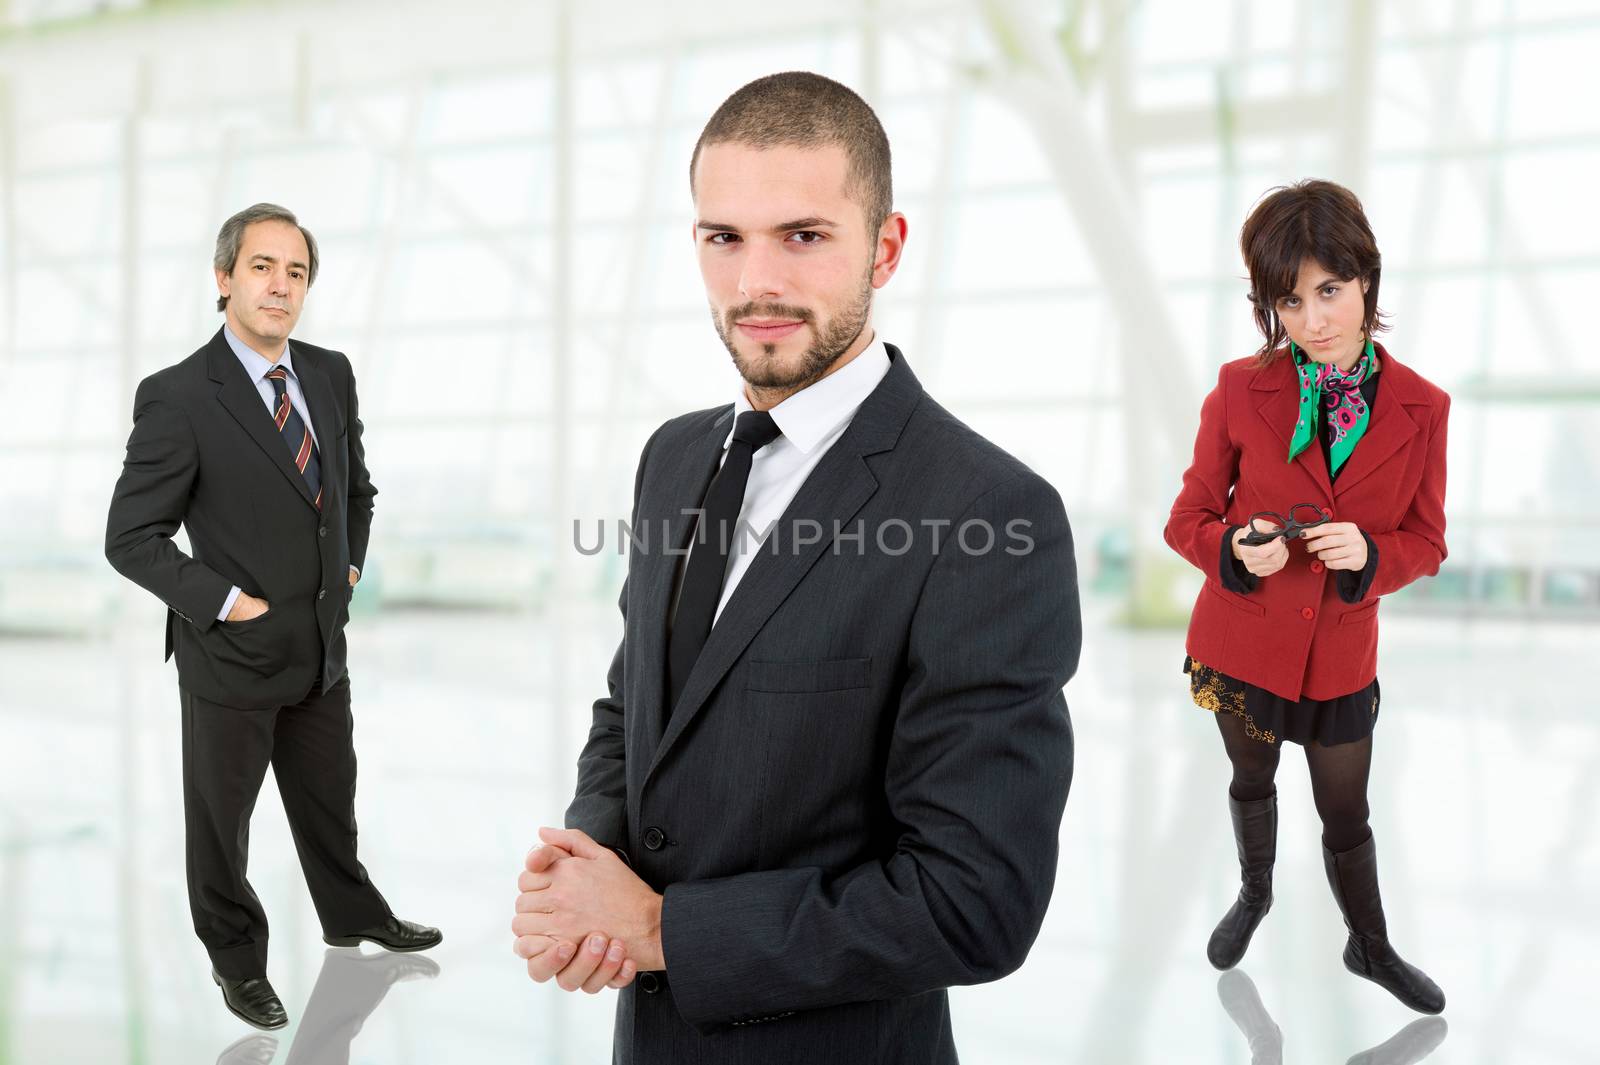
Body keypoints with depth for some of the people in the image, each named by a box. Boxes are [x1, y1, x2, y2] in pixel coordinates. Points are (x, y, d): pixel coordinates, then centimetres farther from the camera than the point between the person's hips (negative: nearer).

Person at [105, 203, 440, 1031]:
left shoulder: (331, 374, 0)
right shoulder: (176, 396, -17)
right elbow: (131, 537, -15)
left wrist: (349, 564, 8)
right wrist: (226, 603, -17)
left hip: (322, 648, 5)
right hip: (232, 654, -5)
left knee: (329, 801, 23)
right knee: (220, 819, 14)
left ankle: (353, 915, 46)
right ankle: (236, 957, 35)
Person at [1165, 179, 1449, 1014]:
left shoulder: (1421, 407, -10)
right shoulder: (1241, 389, -13)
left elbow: (1427, 542, -2)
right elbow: (1189, 518, -6)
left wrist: (1368, 554, -23)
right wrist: (1237, 547, -27)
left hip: (1342, 653, 0)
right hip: (1241, 640, 0)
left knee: (1346, 818, 14)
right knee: (1251, 781, 23)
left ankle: (1370, 948, 41)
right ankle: (1254, 894, 51)